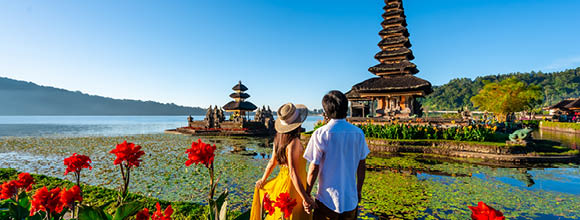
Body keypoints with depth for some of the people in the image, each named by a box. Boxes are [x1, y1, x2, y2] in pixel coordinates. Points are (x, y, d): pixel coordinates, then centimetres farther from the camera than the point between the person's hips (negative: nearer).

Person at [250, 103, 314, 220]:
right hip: (293, 186, -8)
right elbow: (293, 173, -26)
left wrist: (263, 180, 25)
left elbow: (272, 162, 12)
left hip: (281, 181, 8)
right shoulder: (294, 142, -24)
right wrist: (305, 198, -23)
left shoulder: (279, 138, 0)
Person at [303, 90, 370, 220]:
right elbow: (362, 167, 5)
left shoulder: (320, 134, -13)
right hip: (351, 199, 3)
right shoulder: (358, 133, -3)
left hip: (327, 199, -3)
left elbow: (314, 169, -12)